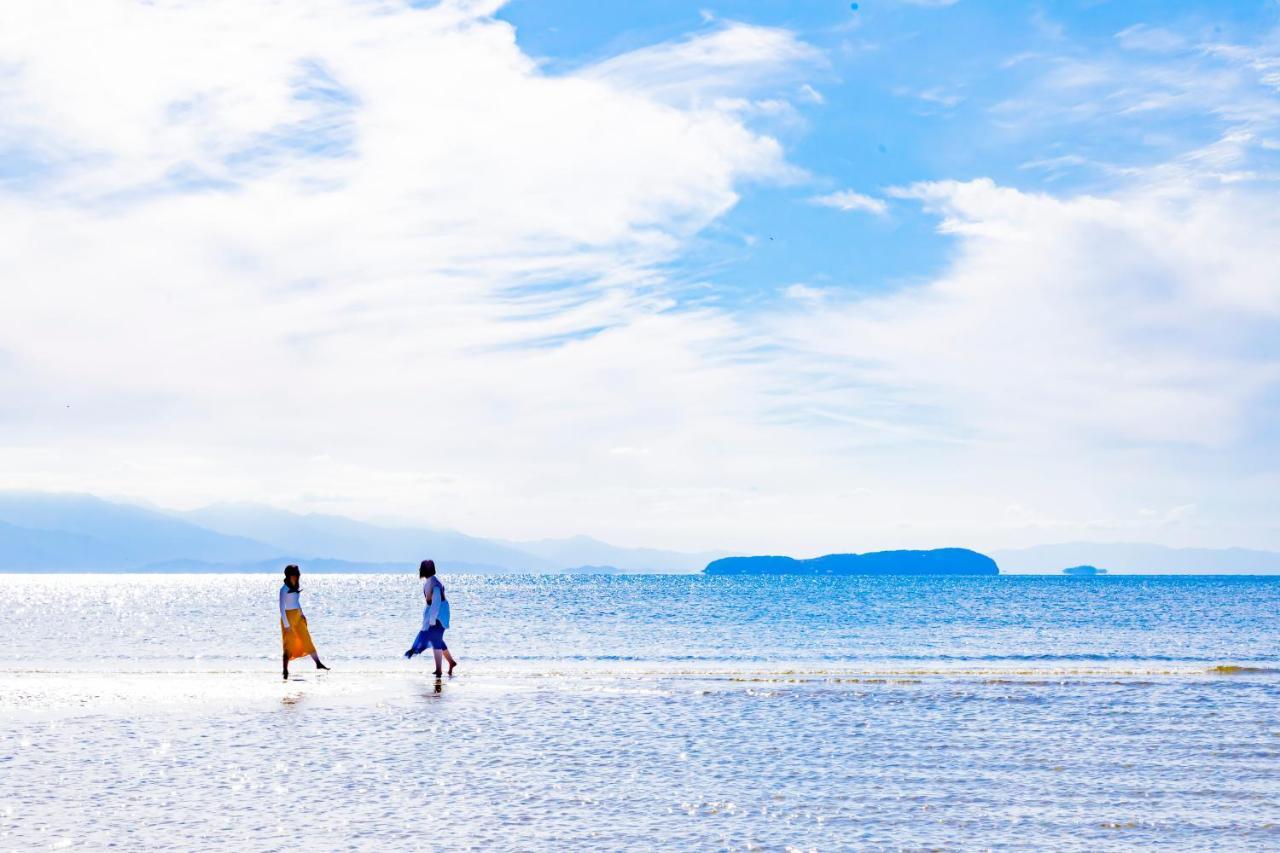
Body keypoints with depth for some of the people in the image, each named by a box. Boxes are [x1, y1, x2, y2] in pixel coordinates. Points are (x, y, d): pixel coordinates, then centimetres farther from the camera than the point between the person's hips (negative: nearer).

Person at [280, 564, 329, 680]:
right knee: (289, 645, -1)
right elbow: (282, 608, -17)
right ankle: (285, 670, 7)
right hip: (289, 617, -8)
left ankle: (318, 663, 14)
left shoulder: (294, 588, 8)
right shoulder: (284, 590, -16)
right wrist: (286, 625, -19)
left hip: (298, 617, 8)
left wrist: (302, 615, 14)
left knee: (307, 640, 10)